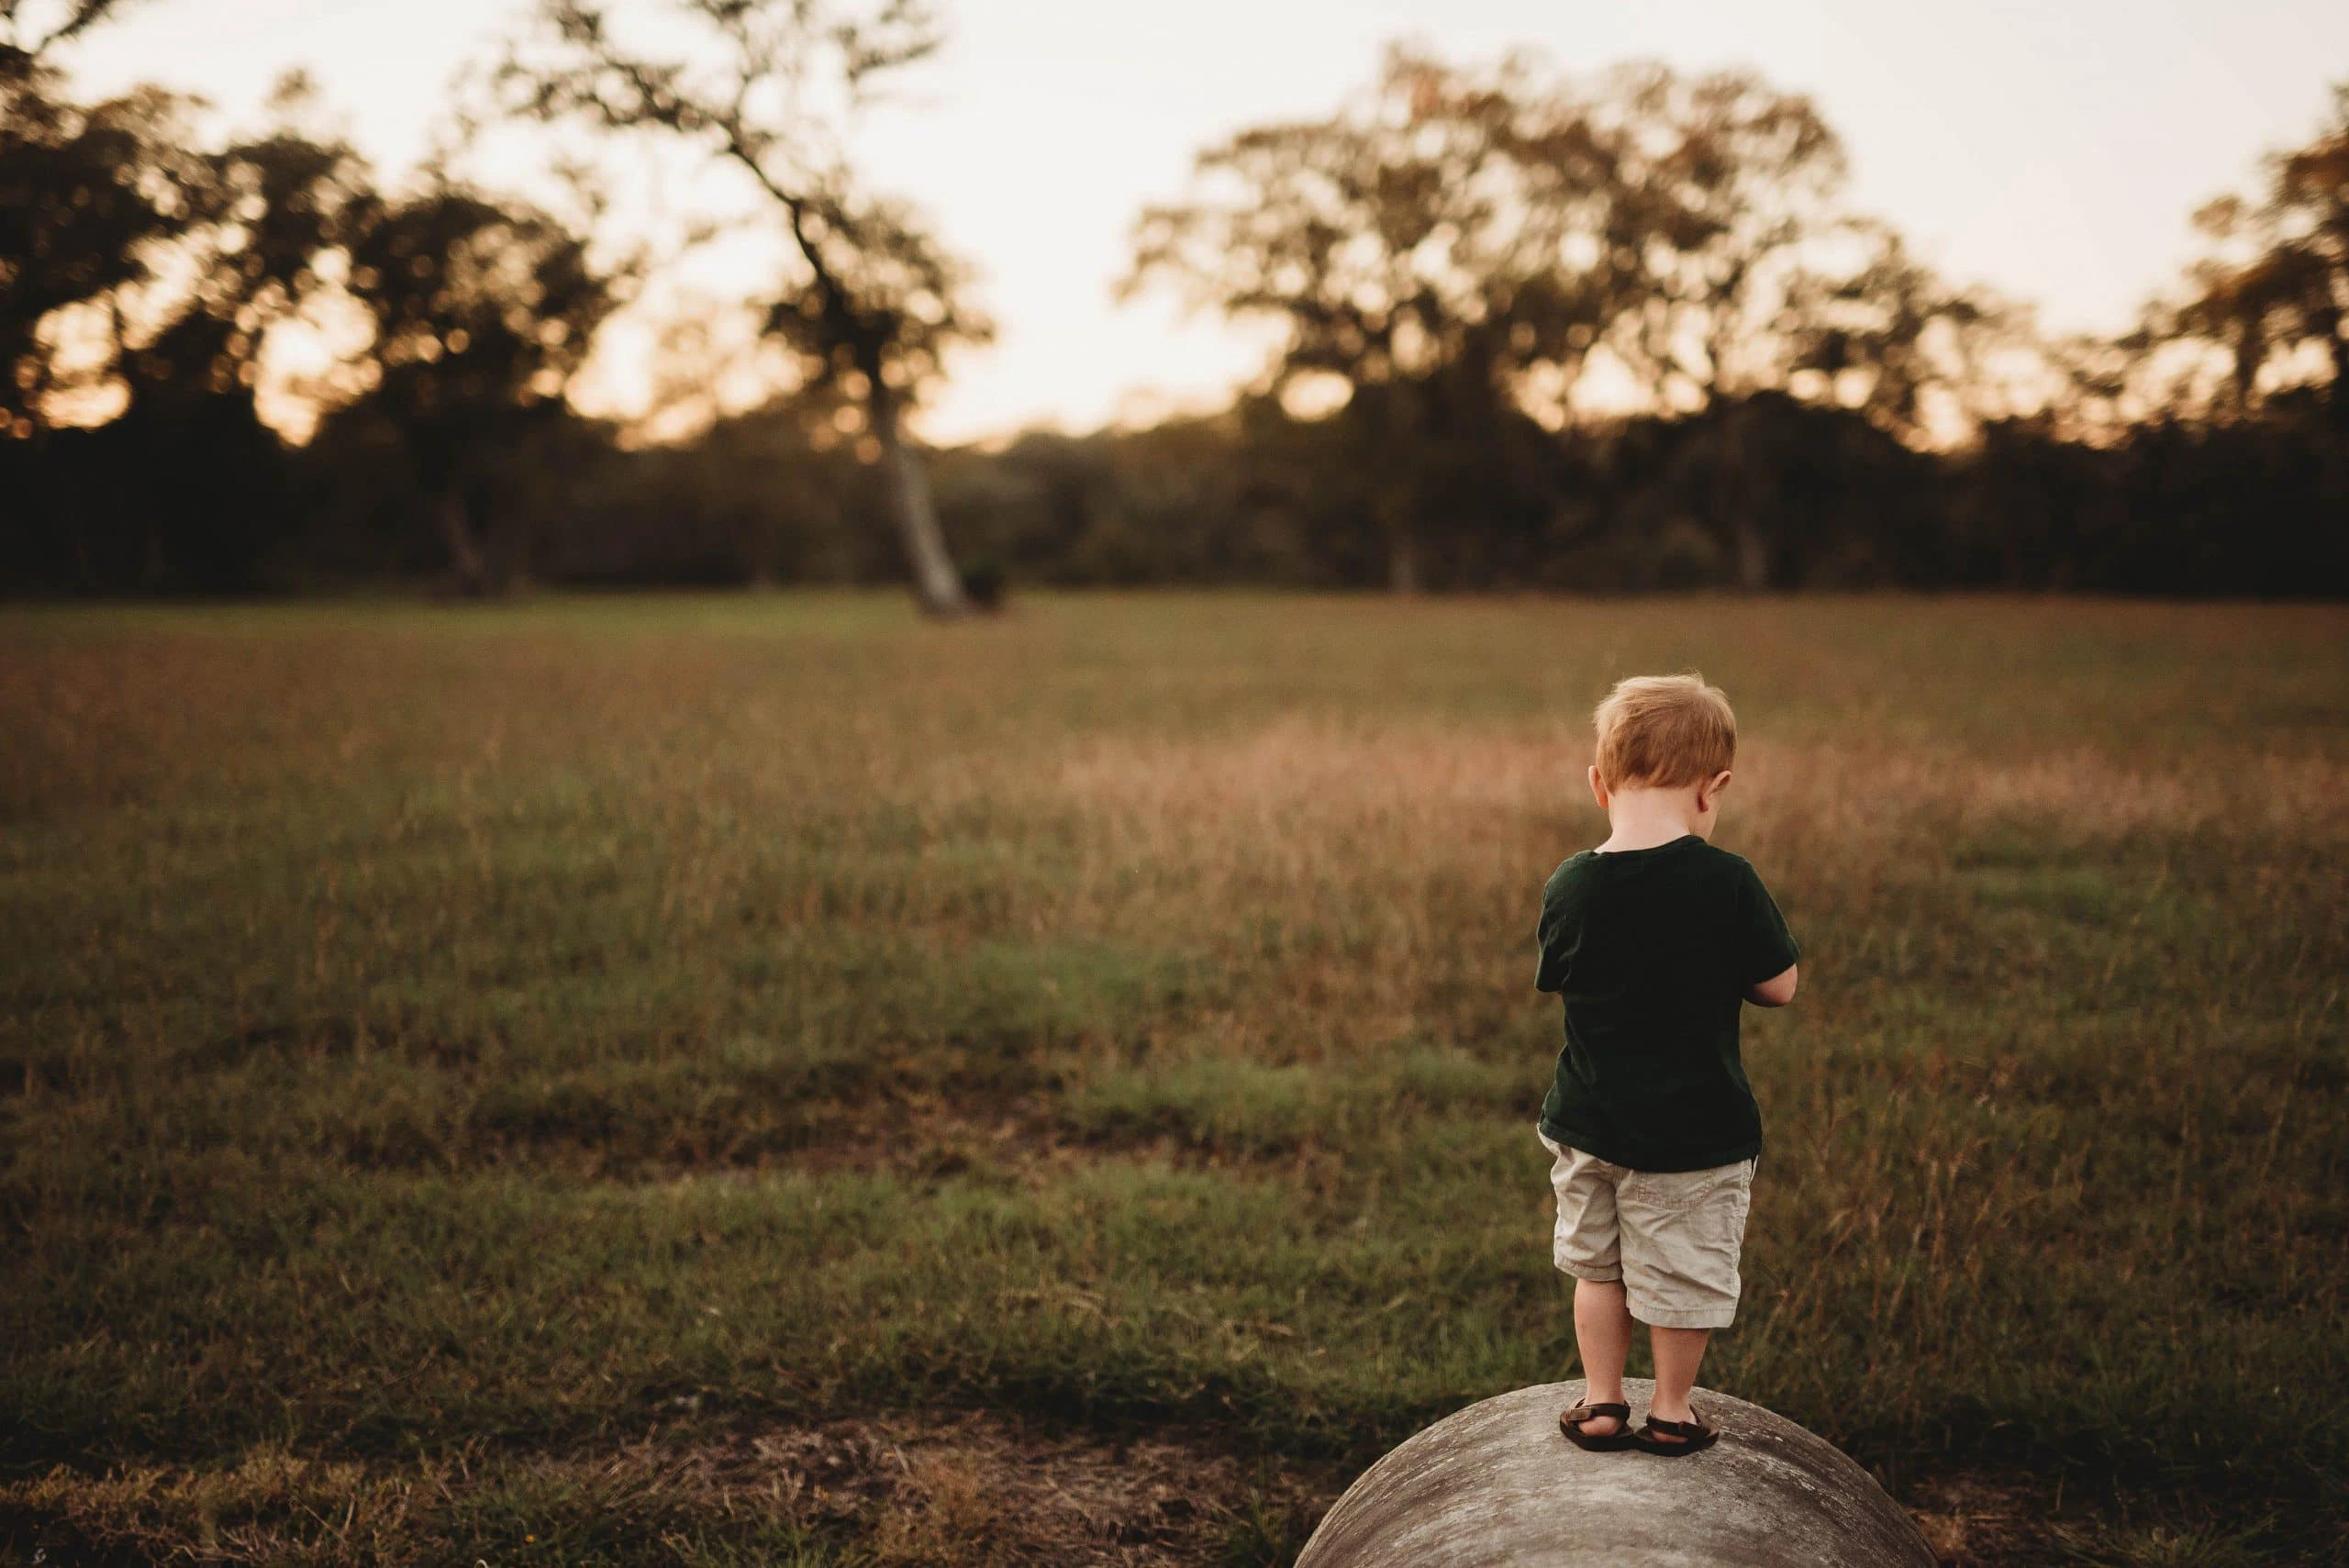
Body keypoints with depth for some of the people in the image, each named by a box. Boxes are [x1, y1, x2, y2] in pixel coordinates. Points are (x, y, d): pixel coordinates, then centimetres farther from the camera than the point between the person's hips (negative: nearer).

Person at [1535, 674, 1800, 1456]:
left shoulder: (1568, 887, -8)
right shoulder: (1726, 883, -18)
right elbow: (1779, 986, -8)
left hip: (1588, 1125, 3)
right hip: (1695, 1128, -3)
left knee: (1597, 1266, 21)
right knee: (1684, 1273, 14)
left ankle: (1601, 1402, 29)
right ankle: (1671, 1411, 28)